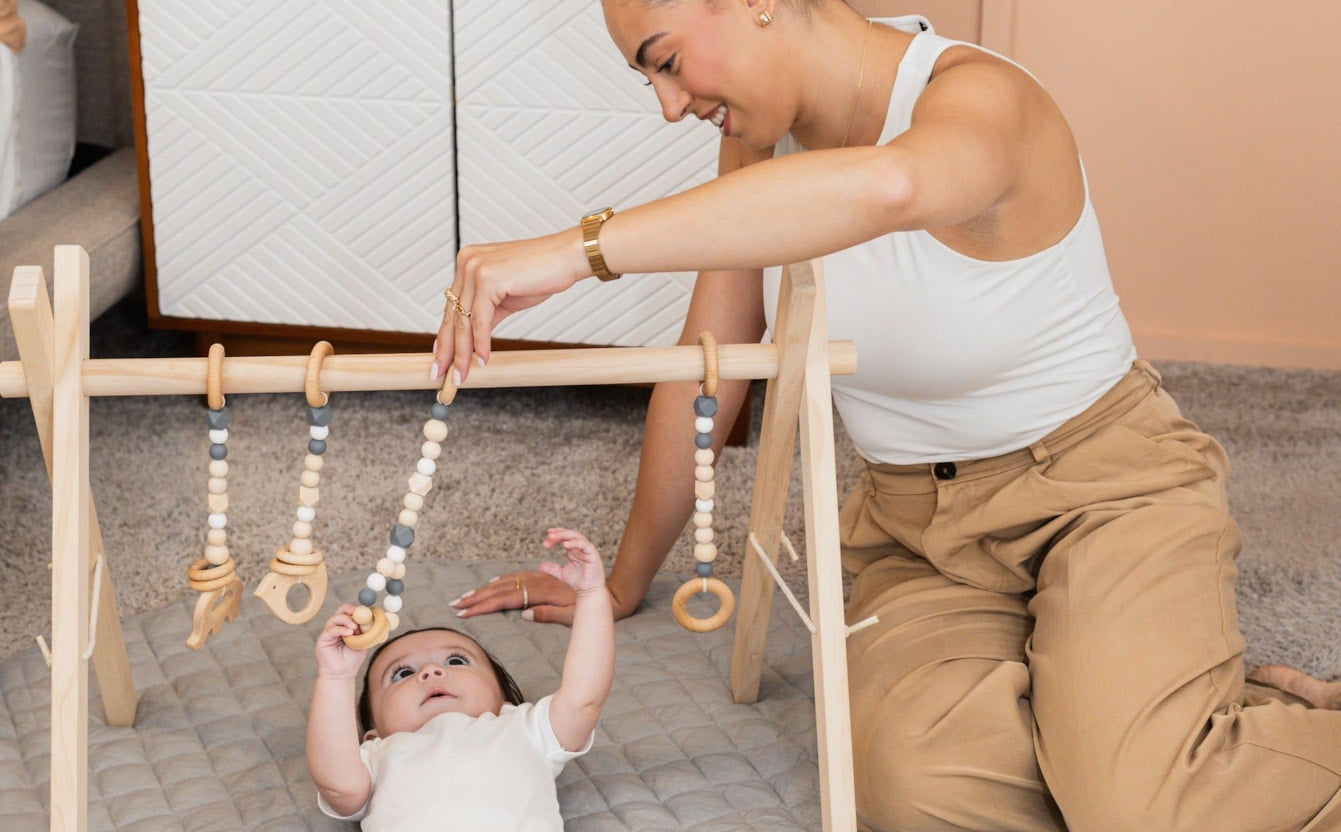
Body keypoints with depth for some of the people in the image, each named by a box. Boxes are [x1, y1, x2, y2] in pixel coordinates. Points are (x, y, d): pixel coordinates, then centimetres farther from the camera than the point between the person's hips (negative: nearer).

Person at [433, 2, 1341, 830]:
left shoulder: (980, 96, -22)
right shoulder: (764, 131, -1)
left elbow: (886, 186, -49)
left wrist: (578, 248, -51)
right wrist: (624, 583, 13)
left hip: (1101, 485, -5)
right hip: (917, 523, 5)